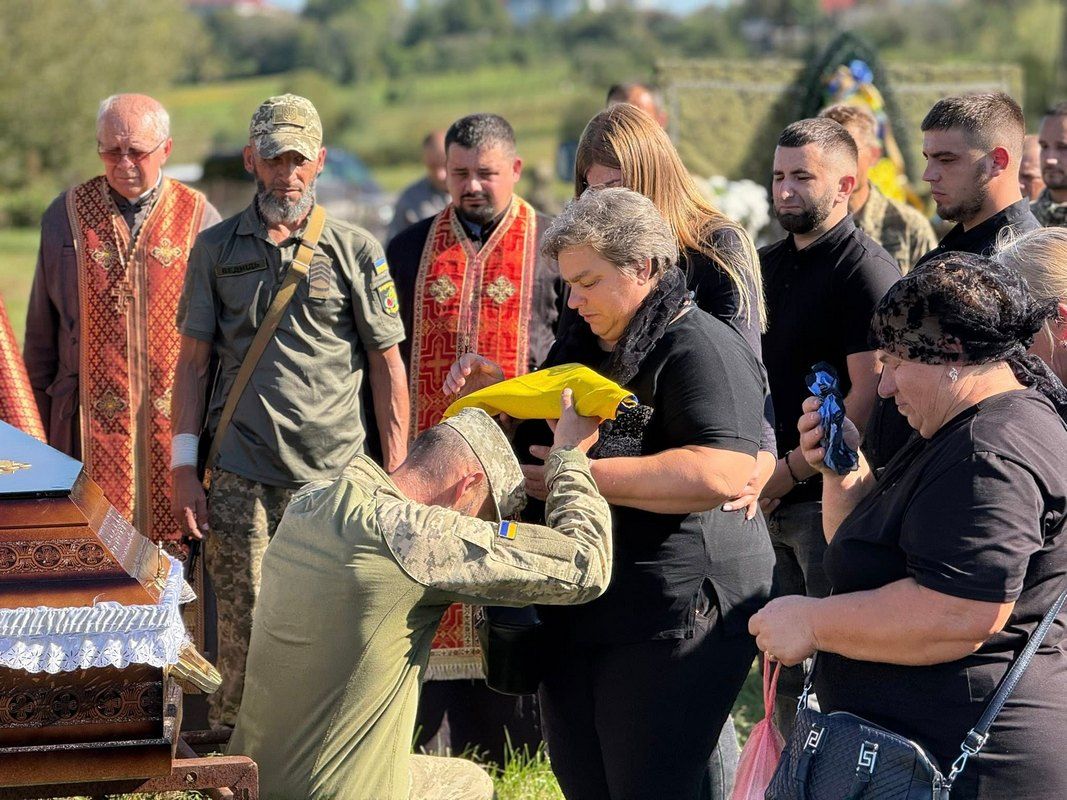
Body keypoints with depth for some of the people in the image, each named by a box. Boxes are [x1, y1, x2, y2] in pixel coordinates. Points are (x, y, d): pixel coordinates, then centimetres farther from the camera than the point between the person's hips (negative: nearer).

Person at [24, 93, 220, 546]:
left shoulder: (199, 218, 4)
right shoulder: (66, 215, 7)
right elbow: (41, 330, 13)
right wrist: (37, 422, 12)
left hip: (177, 418, 0)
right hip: (92, 419, 1)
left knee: (176, 538, -1)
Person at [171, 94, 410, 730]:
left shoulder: (356, 250, 6)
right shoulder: (216, 248, 10)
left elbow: (388, 367, 7)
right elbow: (194, 360, 11)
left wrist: (396, 478, 1)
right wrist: (184, 468, 2)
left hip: (335, 479, -1)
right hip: (238, 481, 1)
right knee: (242, 641, -1)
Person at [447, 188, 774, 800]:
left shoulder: (700, 349, -13)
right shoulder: (582, 346, 16)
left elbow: (721, 475, -28)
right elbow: (540, 442, 31)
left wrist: (583, 474, -23)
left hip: (671, 622, -9)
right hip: (574, 617, 9)